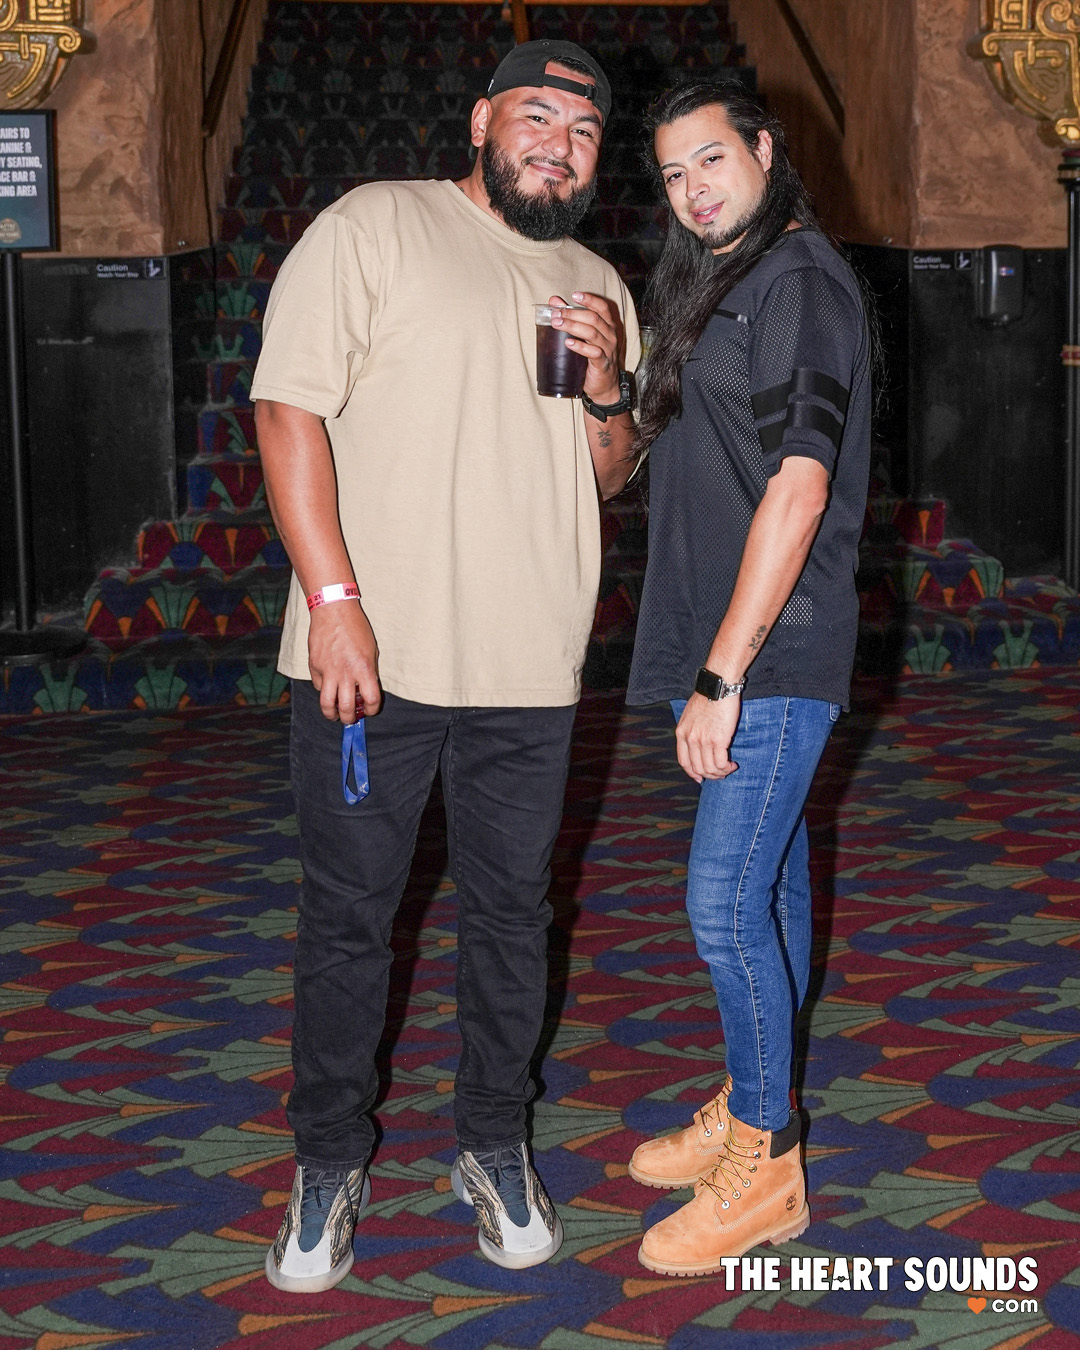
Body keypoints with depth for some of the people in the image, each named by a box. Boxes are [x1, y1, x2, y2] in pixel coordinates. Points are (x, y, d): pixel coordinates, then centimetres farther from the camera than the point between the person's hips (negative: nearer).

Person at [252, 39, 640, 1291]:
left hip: (528, 669, 5)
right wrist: (332, 599, -16)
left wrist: (608, 387, -2)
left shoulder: (596, 286, 16)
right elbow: (289, 409, -9)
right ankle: (330, 1163, 21)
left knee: (511, 914, 12)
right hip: (368, 653, -4)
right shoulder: (374, 226, -2)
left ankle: (494, 1146, 29)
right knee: (347, 916, 5)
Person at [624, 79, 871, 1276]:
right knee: (769, 876, 16)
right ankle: (752, 1109, 28)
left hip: (774, 652, -9)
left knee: (726, 901, -7)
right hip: (734, 644, 9)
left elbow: (797, 490, -21)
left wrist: (721, 677, -22)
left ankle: (764, 1167, 5)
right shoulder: (721, 287, 16)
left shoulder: (799, 283, -14)